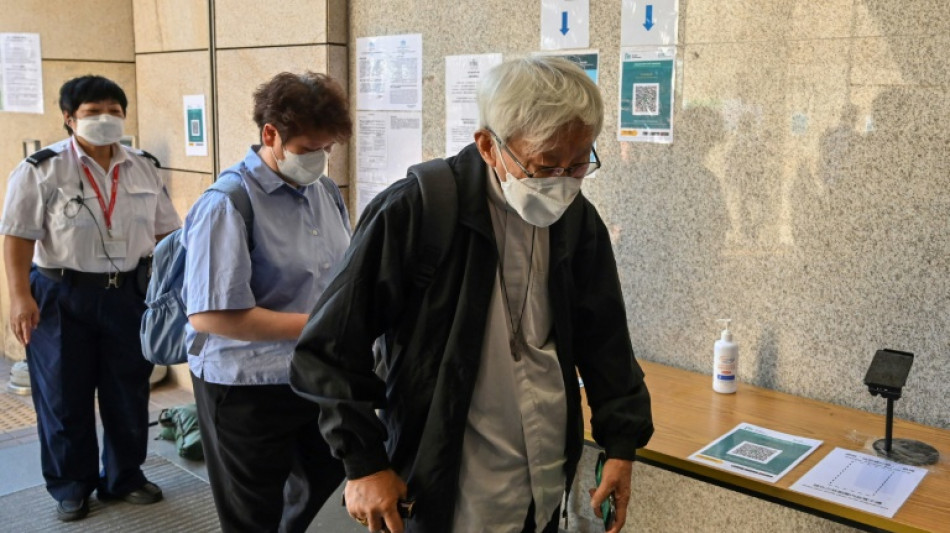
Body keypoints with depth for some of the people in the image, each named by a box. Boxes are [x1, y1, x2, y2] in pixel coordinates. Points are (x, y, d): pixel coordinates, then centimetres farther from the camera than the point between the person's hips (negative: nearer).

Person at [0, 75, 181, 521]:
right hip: (61, 295, -3)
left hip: (128, 293, 4)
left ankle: (125, 477, 30)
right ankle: (70, 486, 27)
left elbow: (165, 231, 10)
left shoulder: (143, 168, 5)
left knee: (129, 392, 12)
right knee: (64, 396, 9)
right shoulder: (42, 168, -7)